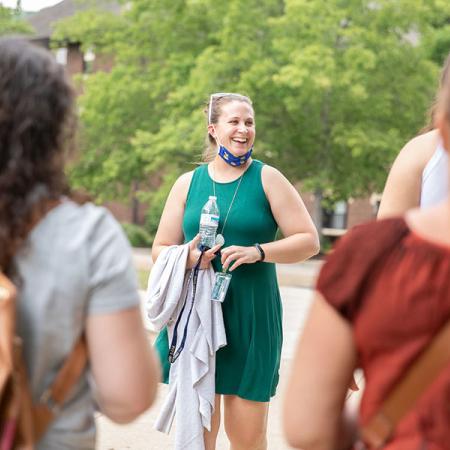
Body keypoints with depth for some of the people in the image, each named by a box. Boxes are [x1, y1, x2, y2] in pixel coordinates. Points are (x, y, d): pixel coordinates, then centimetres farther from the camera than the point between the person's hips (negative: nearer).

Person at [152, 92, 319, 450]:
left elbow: (309, 241, 0)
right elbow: (160, 250, 13)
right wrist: (187, 257, -9)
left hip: (251, 318, -1)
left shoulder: (267, 179, 4)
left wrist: (257, 251, -15)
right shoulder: (188, 182, 10)